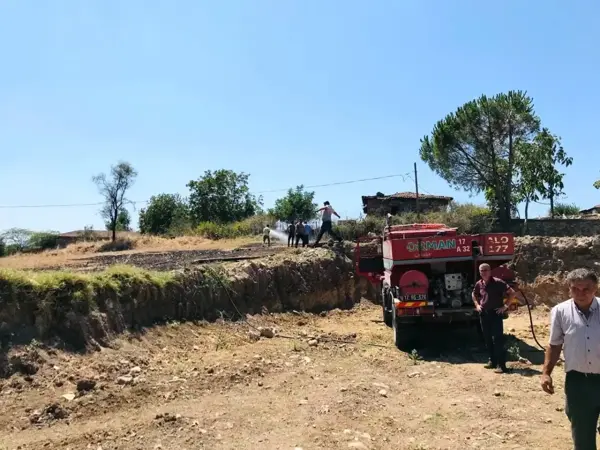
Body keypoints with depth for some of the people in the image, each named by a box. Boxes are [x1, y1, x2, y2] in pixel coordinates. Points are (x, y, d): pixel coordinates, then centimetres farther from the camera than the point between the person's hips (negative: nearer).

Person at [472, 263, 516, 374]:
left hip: (496, 313, -6)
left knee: (498, 339, -8)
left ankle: (501, 365, -5)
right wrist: (477, 305, 10)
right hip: (484, 314, 6)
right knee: (488, 339, 12)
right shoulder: (479, 284, 4)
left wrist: (506, 306, -13)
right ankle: (492, 361, 24)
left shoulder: (498, 282, -12)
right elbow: (474, 294, 25)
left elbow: (512, 293, -11)